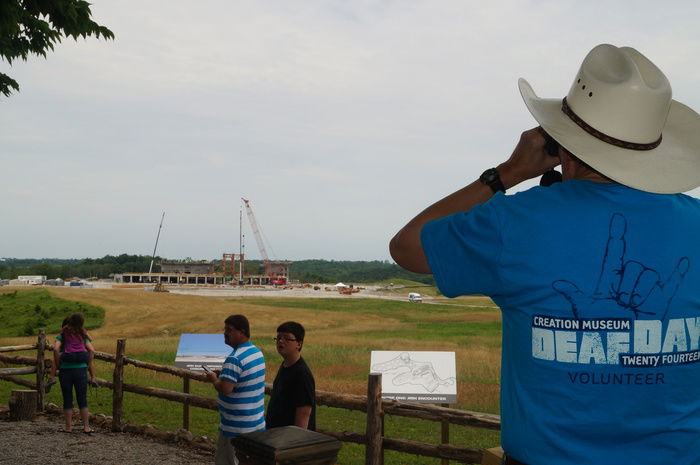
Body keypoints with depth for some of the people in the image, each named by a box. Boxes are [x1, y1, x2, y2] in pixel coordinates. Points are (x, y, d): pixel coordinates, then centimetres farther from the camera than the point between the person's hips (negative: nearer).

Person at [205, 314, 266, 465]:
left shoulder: (235, 359, -21)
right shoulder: (257, 353, 7)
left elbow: (225, 389, -28)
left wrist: (214, 379, -9)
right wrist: (224, 374, 13)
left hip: (236, 427, -8)